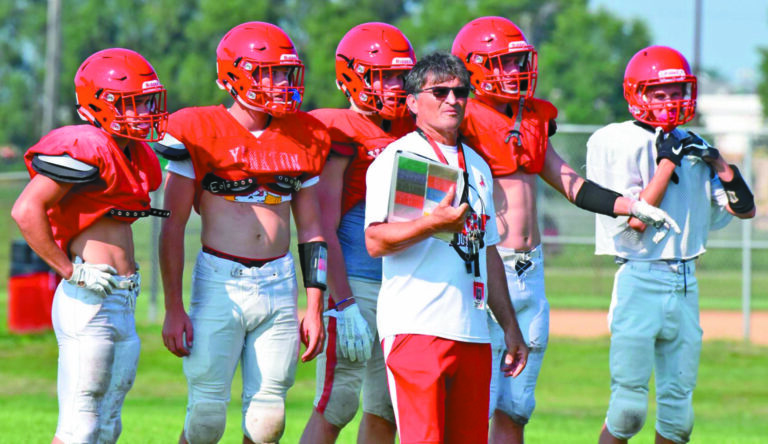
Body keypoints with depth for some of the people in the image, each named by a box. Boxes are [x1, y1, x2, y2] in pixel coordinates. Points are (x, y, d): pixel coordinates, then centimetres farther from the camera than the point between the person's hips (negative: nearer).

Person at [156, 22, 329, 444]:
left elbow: (311, 229, 15)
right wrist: (173, 309, -7)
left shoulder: (303, 137, 9)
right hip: (219, 282, -4)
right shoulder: (200, 132, -5)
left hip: (279, 283, 4)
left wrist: (314, 308, 10)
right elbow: (173, 226, -4)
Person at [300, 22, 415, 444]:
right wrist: (344, 306, -18)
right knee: (335, 406, -8)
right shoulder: (340, 135, -8)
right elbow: (324, 231, -12)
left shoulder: (410, 134, 13)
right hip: (354, 286, -7)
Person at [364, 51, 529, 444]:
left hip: (473, 333, 7)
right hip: (417, 328, -7)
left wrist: (510, 326, 22)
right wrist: (434, 223, -28)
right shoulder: (397, 158, -2)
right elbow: (376, 241, -13)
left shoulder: (477, 166, 21)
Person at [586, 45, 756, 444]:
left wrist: (718, 164, 1)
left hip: (686, 284, 6)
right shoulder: (618, 143, -6)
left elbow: (745, 209, 14)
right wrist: (667, 161, -12)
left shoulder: (693, 147, 12)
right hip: (640, 280, -6)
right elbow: (636, 220, -14)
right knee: (629, 407, -9)